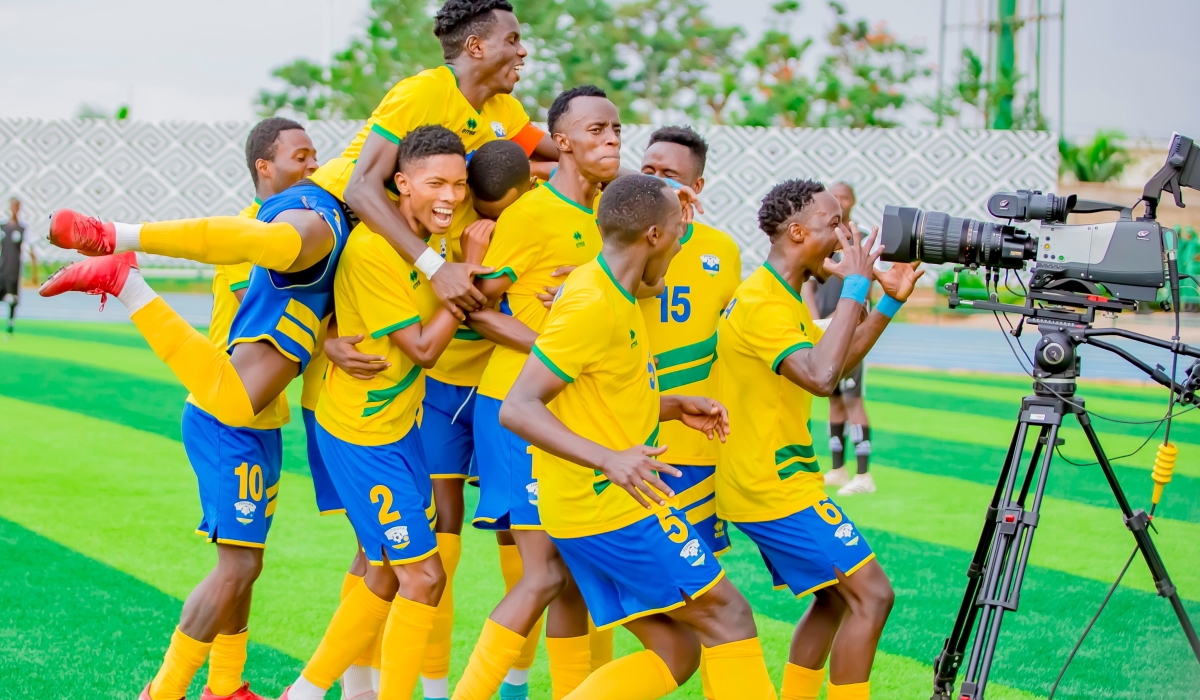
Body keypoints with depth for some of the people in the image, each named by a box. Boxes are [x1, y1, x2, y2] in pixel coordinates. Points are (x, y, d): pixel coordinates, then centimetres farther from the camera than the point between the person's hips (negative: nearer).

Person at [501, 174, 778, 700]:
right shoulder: (592, 306, -18)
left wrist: (675, 408, 14)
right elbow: (517, 408, -24)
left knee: (676, 651, 9)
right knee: (729, 616, -3)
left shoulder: (616, 297, 13)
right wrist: (608, 459, -34)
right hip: (611, 507, -10)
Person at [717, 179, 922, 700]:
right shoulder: (762, 304, -21)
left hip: (770, 483, 11)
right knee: (871, 595, -12)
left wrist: (889, 303, 12)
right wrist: (855, 287, -28)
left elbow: (833, 364, 21)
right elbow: (821, 376, -35)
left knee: (837, 596, 18)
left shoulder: (781, 295, 13)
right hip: (778, 489, -11)